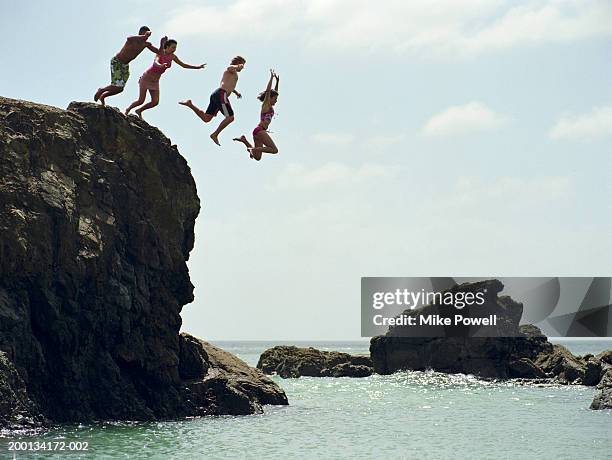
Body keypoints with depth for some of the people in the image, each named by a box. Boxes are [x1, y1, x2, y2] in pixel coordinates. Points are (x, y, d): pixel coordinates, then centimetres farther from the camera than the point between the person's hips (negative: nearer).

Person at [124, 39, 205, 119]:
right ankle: (128, 110, 20)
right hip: (146, 78, -6)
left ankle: (139, 111, 18)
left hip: (155, 82, 6)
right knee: (141, 100, -8)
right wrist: (161, 66, -62)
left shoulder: (173, 57, -2)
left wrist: (197, 67, 0)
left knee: (155, 102, -7)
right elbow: (155, 62, -39)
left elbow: (183, 65, 7)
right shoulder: (160, 53, -20)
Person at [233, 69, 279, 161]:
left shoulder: (269, 106, 23)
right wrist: (272, 77, -7)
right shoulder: (265, 104, 1)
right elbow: (268, 90, -9)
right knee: (274, 150, -17)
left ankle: (244, 140, 5)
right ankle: (253, 149, -20)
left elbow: (274, 91, 32)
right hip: (260, 130, -9)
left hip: (258, 131, 9)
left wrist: (277, 81, 29)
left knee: (257, 157, 6)